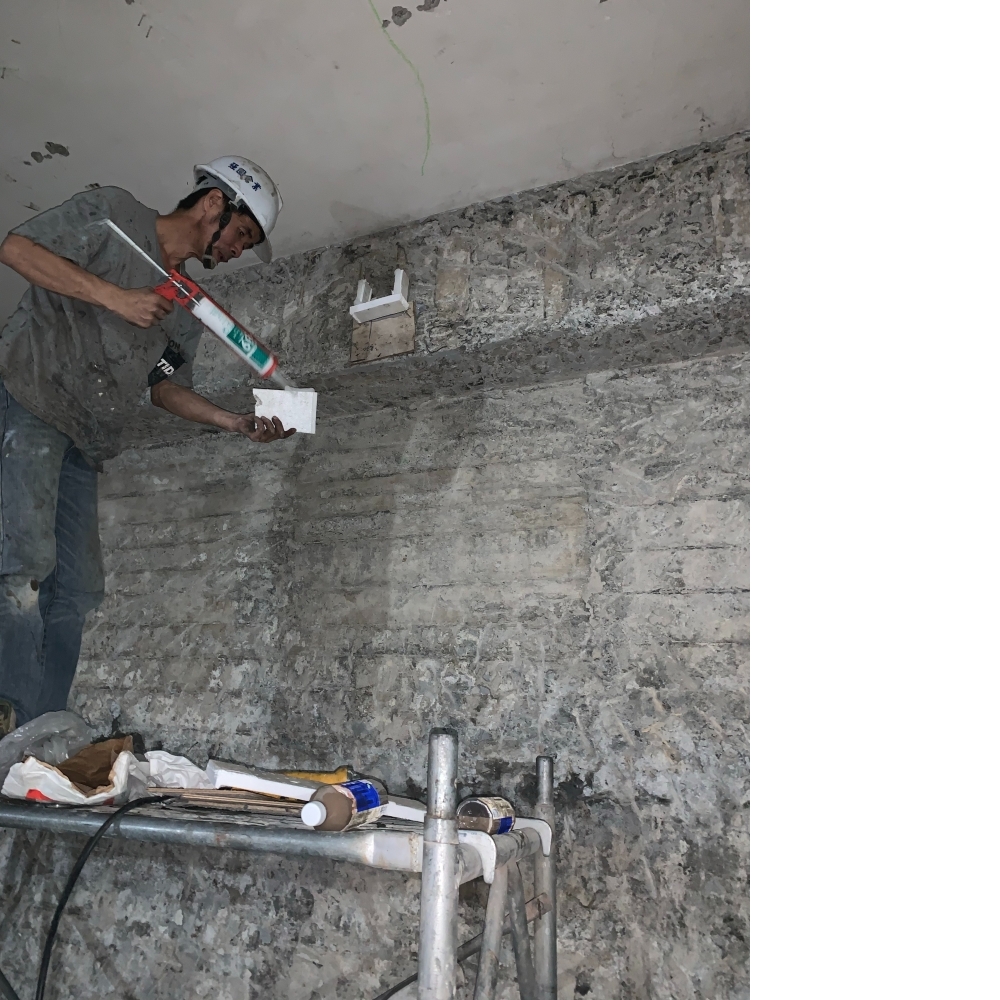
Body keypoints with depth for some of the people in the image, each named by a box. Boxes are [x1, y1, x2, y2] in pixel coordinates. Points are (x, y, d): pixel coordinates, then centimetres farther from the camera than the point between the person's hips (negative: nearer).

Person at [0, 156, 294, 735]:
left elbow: (164, 387, 19)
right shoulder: (113, 214, 2)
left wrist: (236, 422, 6)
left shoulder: (188, 310, 19)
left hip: (83, 446, 7)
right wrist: (115, 297, -15)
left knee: (76, 589, 0)